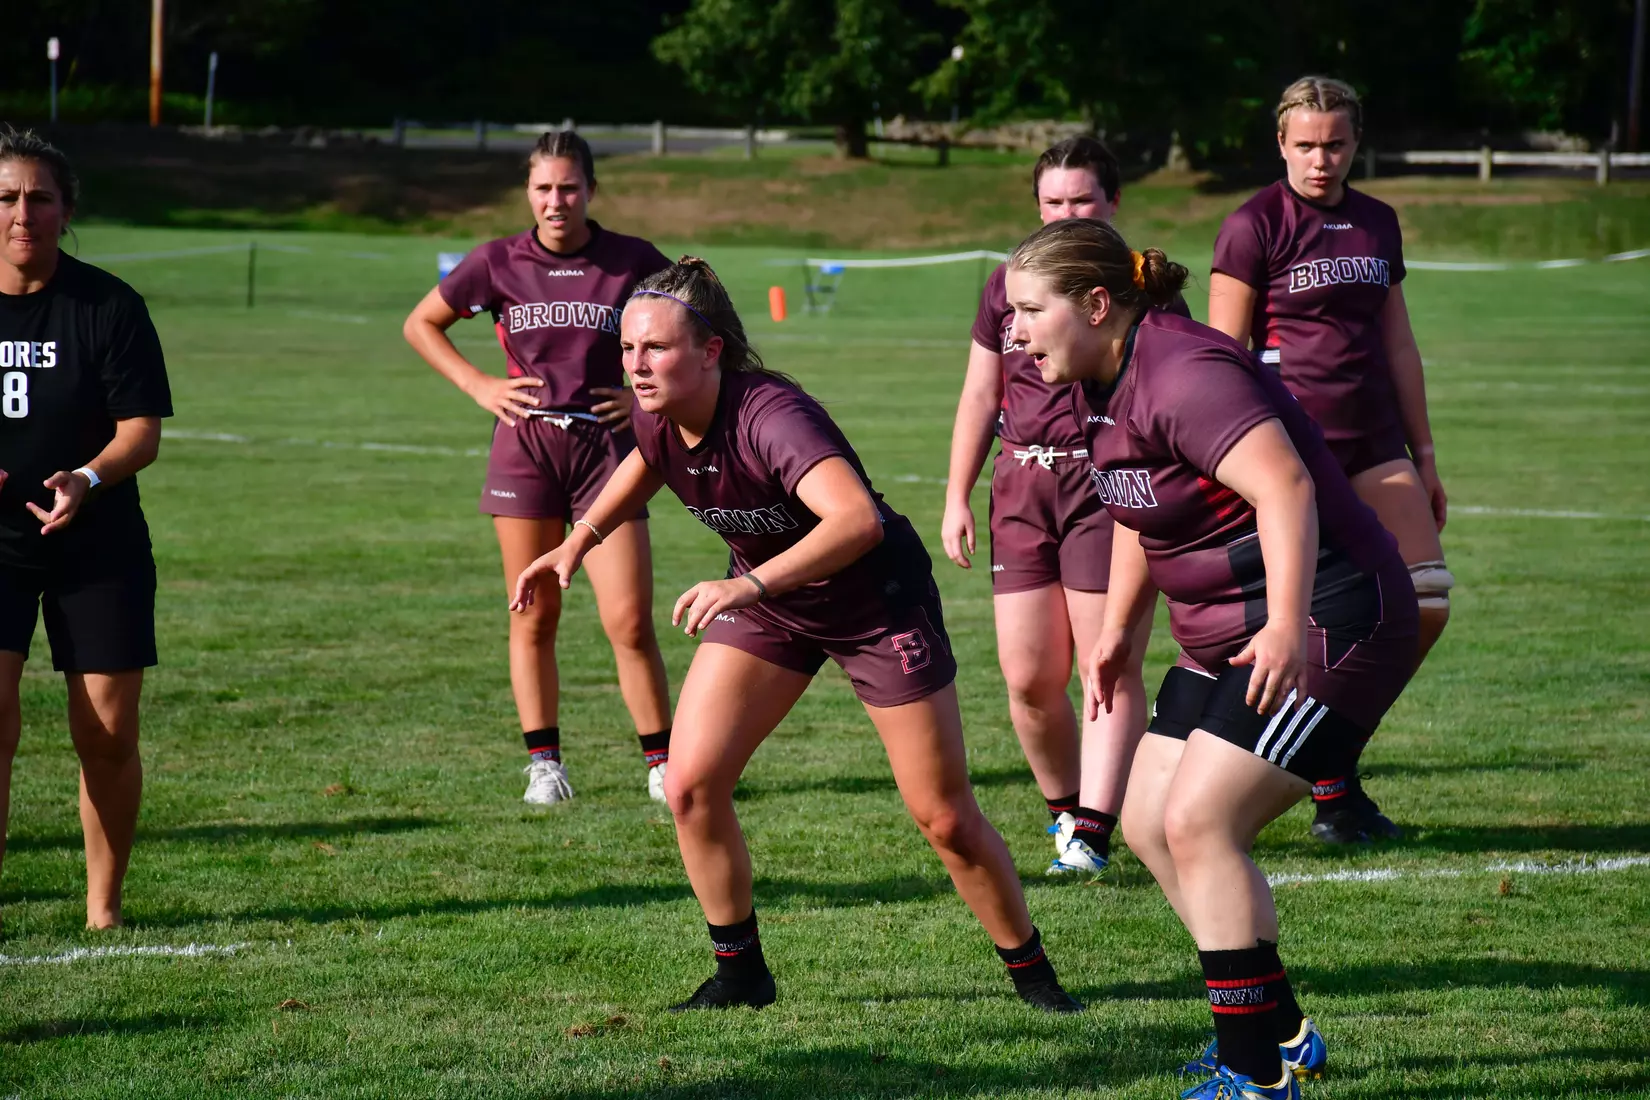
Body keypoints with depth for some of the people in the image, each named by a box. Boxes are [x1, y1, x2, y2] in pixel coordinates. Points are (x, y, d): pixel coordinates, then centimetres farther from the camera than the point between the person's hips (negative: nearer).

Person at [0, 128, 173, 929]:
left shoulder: (110, 306, -6)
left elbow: (143, 431, -7)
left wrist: (88, 479, -27)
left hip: (99, 546, 0)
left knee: (108, 734, 2)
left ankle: (103, 908, 17)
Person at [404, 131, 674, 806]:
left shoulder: (632, 261, -1)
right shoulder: (500, 263, 2)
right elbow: (421, 325, 15)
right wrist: (479, 386, 4)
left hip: (605, 446, -1)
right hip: (525, 446, 1)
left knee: (629, 622, -6)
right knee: (534, 618, 4)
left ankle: (662, 762, 6)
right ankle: (543, 763, 14)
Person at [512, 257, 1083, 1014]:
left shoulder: (771, 416, -36)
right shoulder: (658, 417, -14)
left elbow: (858, 519, -52)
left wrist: (752, 585, -59)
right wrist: (580, 540, 3)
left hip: (878, 602, -6)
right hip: (763, 599, 6)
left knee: (944, 817, 0)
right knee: (690, 787, -7)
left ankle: (1033, 974, 20)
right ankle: (739, 972, 10)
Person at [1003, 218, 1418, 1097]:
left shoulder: (1182, 375, -23)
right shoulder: (1099, 390, 9)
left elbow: (1285, 485, -35)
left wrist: (1287, 627, -43)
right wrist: (1117, 630, 22)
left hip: (1327, 622, -10)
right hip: (1224, 639, 10)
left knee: (1197, 824, -16)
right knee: (1148, 825, 8)